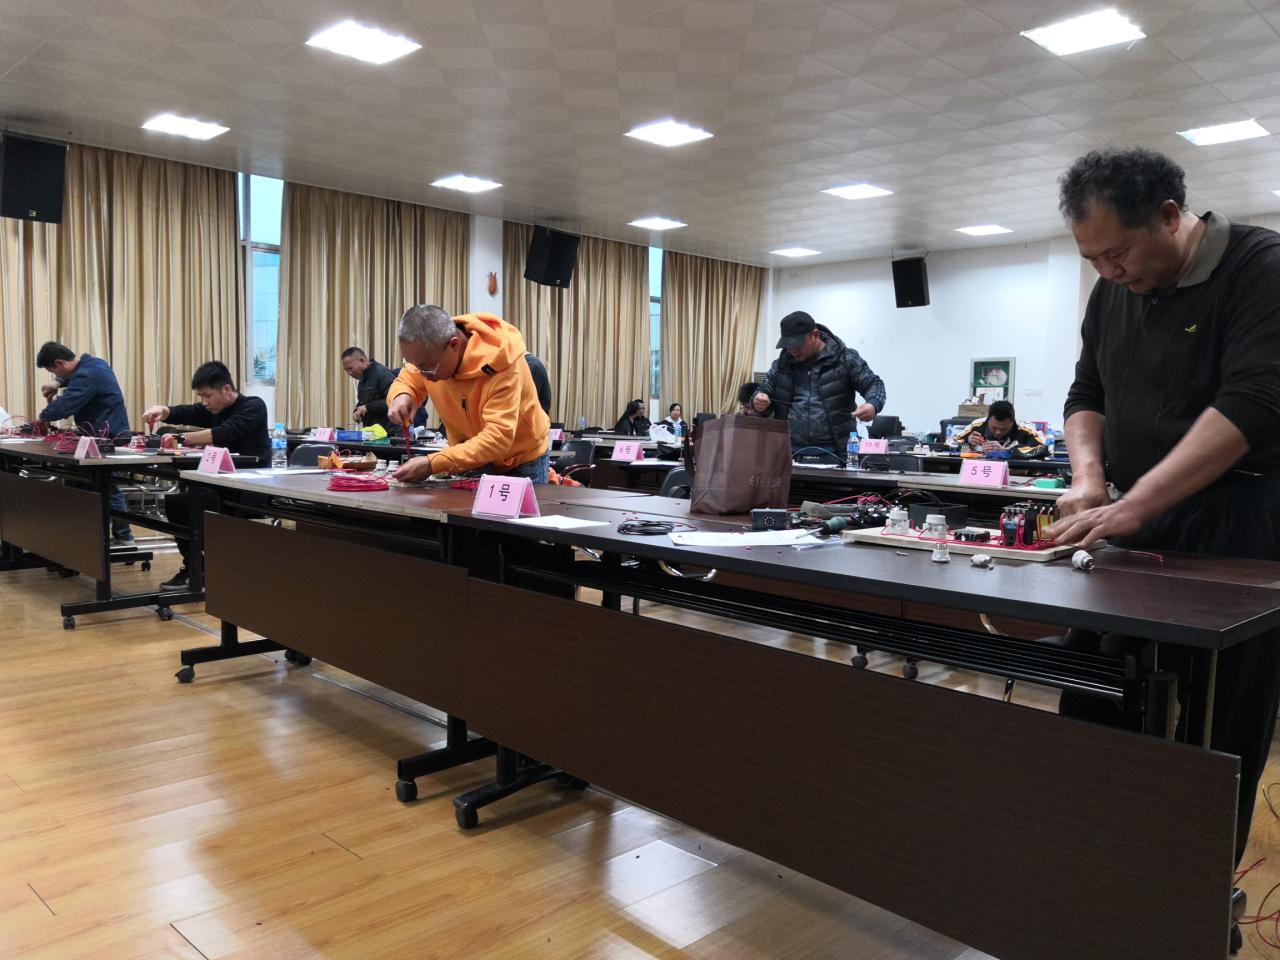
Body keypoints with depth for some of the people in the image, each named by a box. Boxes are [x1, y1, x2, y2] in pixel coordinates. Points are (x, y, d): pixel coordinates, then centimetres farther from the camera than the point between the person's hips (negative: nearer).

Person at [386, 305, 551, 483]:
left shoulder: (499, 364, -34)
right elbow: (407, 382, 5)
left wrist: (432, 464, -44)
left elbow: (498, 438, -38)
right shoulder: (427, 353, -15)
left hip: (521, 463, -5)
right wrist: (401, 396, -21)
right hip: (471, 460, 5)